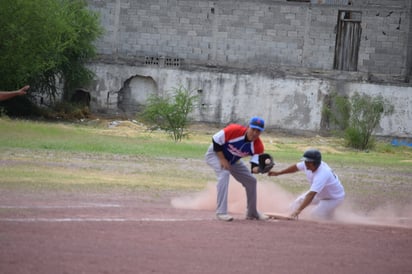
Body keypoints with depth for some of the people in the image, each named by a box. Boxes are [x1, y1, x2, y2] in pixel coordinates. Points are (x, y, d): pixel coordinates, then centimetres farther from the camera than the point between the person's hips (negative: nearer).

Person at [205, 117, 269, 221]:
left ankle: (252, 213, 31)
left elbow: (254, 166, -25)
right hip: (216, 154, -6)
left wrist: (257, 168, -49)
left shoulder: (258, 146, -23)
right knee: (224, 174, -33)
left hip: (233, 161, 6)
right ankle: (221, 212, -33)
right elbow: (216, 140, -26)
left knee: (251, 181, 9)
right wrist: (222, 159, -26)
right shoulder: (234, 130, -36)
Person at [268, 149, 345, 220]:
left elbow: (311, 195, -50)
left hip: (334, 197, -8)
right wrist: (278, 173, 4)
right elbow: (296, 167, 3)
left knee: (316, 214, -20)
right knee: (298, 202, 4)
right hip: (320, 193, 8)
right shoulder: (308, 164, -19)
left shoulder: (322, 175, -43)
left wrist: (298, 211, -57)